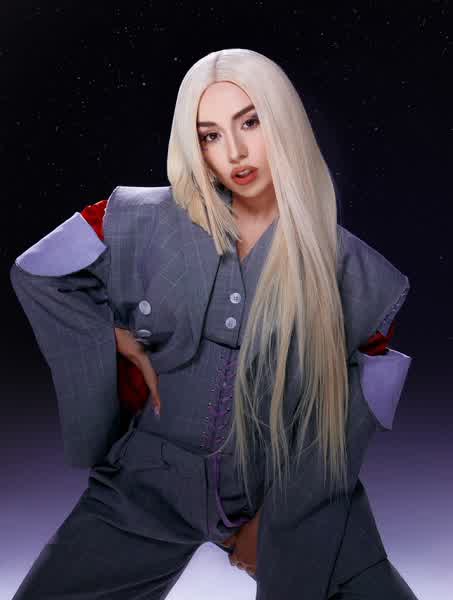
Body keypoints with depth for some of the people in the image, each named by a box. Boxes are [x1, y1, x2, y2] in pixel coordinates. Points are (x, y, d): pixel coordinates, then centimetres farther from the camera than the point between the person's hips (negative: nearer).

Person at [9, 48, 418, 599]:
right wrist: (120, 341, -4)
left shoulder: (349, 269, -8)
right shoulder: (146, 222, -8)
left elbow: (348, 414, -3)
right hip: (154, 482, 1)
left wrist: (278, 517, -5)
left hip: (295, 490, 0)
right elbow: (36, 272, 4)